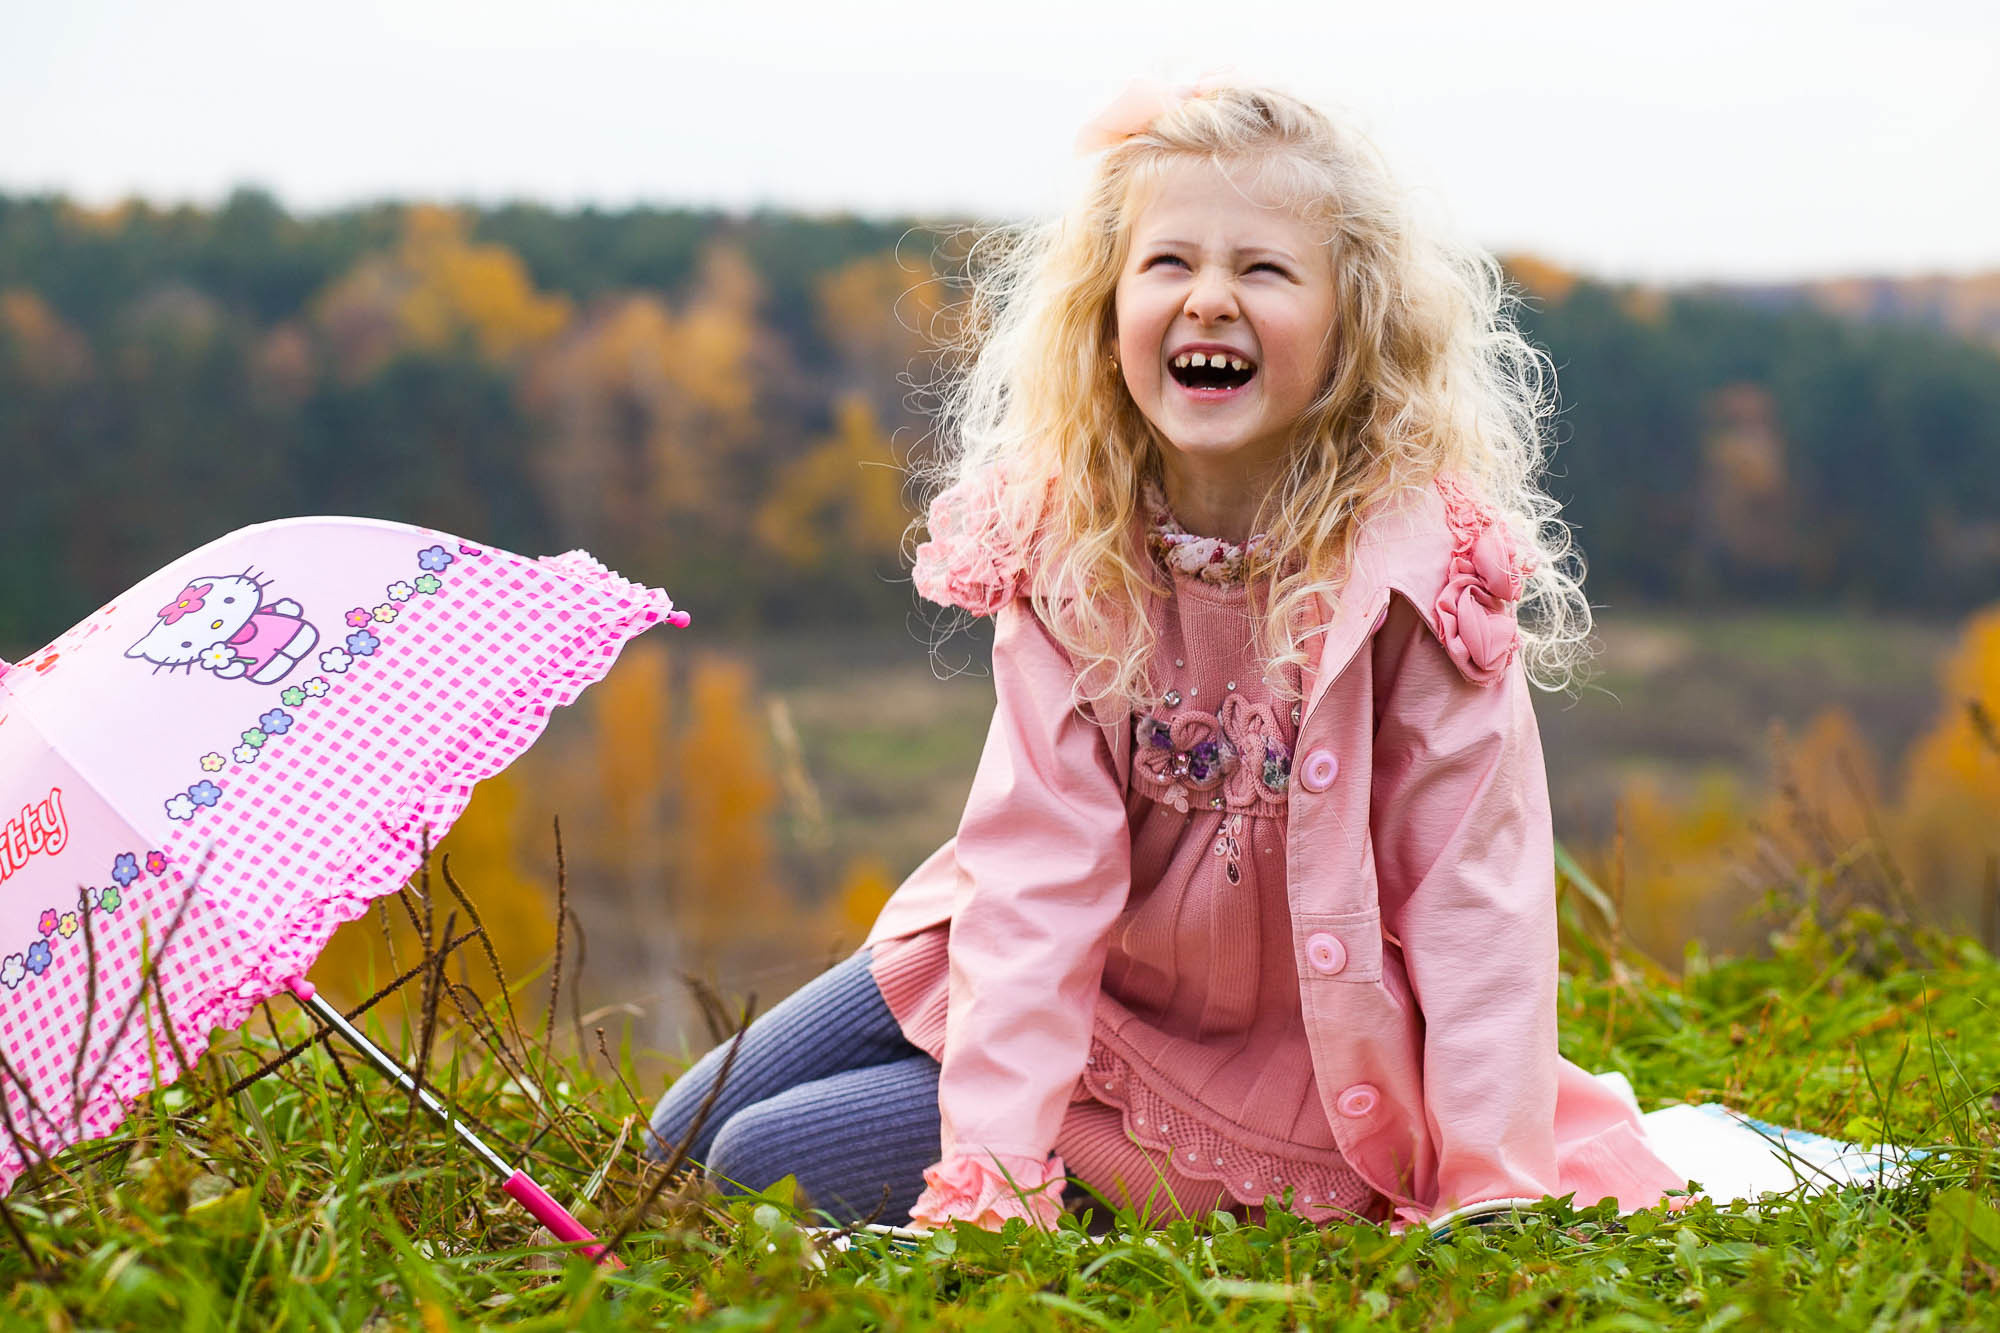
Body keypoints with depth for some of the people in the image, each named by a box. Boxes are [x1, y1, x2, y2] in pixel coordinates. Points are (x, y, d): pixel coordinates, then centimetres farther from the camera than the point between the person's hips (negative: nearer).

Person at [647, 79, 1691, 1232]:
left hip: (1268, 1065, -4)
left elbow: (1475, 895, -21)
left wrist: (1497, 1192, -28)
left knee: (769, 1172, -12)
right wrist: (991, 1164, -28)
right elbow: (1041, 858, -19)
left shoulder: (1420, 569, -24)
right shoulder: (1067, 544, -14)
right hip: (1075, 976, 5)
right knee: (687, 1137, 9)